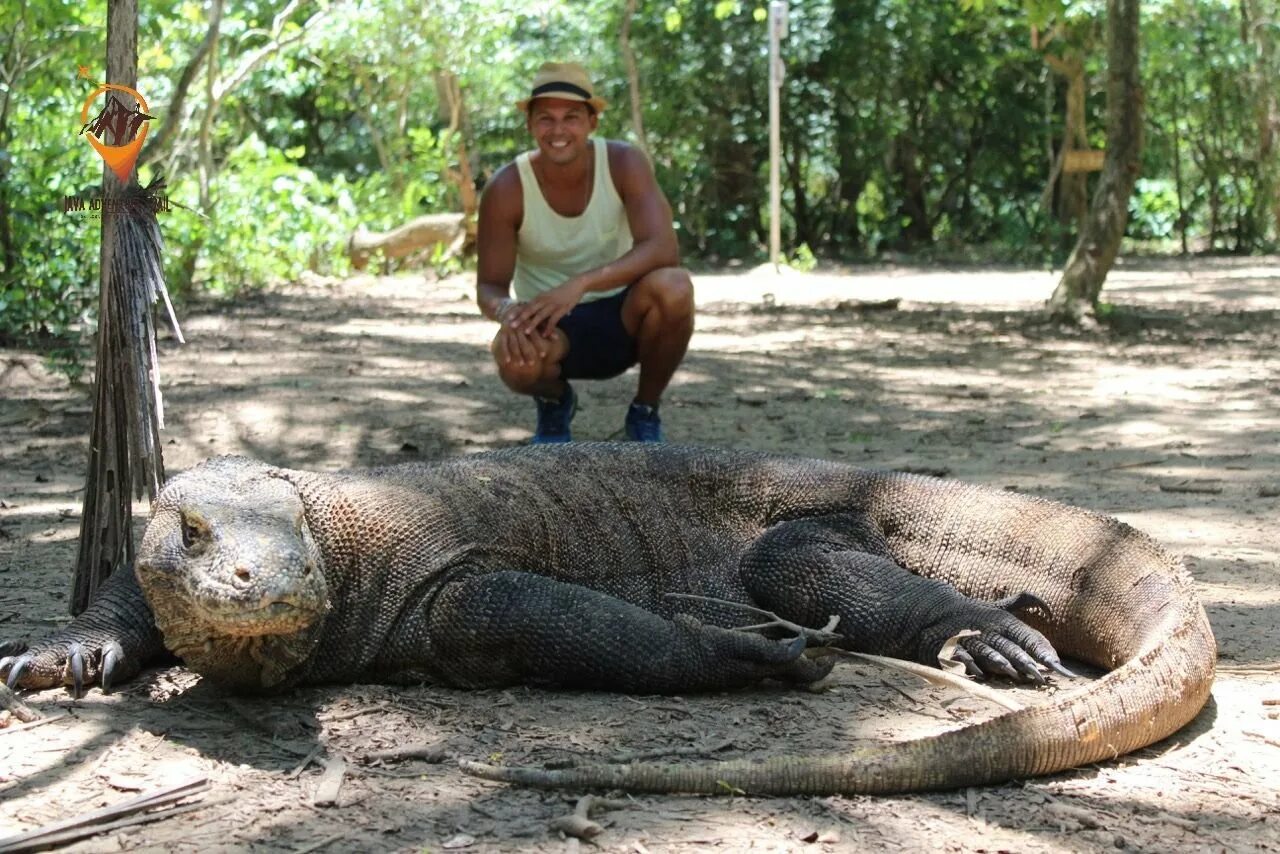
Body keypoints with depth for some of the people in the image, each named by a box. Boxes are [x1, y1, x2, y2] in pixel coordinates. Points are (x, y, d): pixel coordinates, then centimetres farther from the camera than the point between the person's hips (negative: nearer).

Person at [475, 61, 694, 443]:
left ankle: (645, 414, -4)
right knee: (515, 356, -36)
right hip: (552, 329, -1)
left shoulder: (624, 163, -16)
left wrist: (581, 283, -43)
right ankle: (554, 403, 5)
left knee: (672, 287, -33)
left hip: (621, 316, 1)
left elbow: (663, 249, -28)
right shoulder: (506, 189, -16)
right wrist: (508, 311, -38)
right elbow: (489, 286, -12)